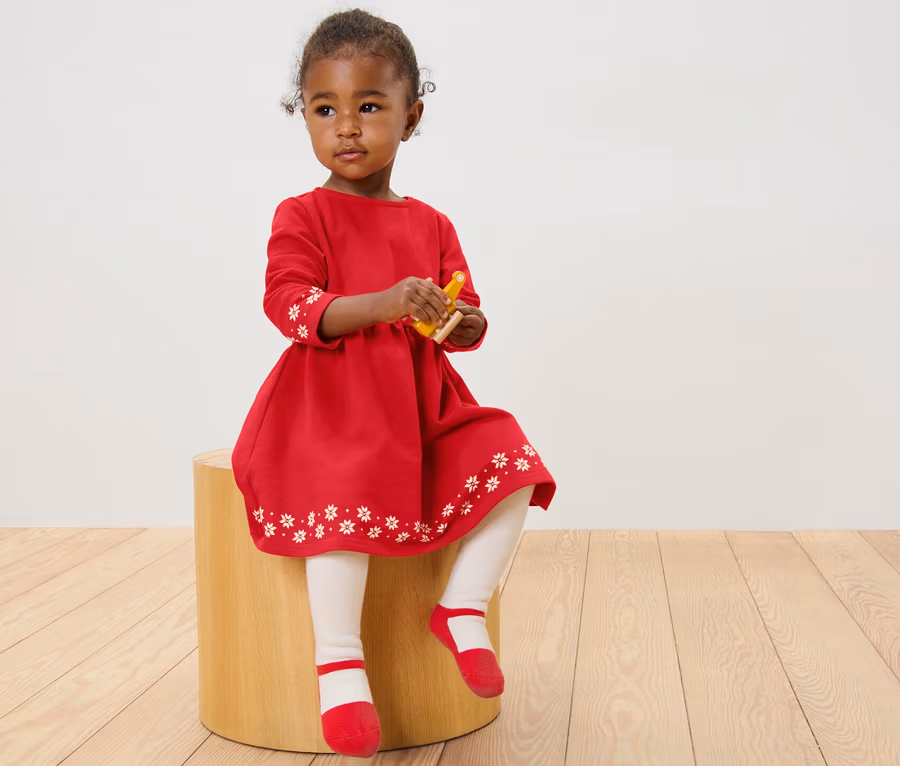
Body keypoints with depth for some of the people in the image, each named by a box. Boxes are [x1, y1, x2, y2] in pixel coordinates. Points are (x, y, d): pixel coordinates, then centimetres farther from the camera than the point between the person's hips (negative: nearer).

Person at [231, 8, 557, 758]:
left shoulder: (432, 225, 15)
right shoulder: (302, 216, 0)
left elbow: (467, 313, 15)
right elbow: (289, 302, -15)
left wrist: (463, 324, -12)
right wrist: (381, 305, -28)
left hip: (424, 404, 6)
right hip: (332, 404, -5)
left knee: (512, 466, -12)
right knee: (348, 493, -32)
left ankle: (462, 609, 1)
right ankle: (339, 666, -20)